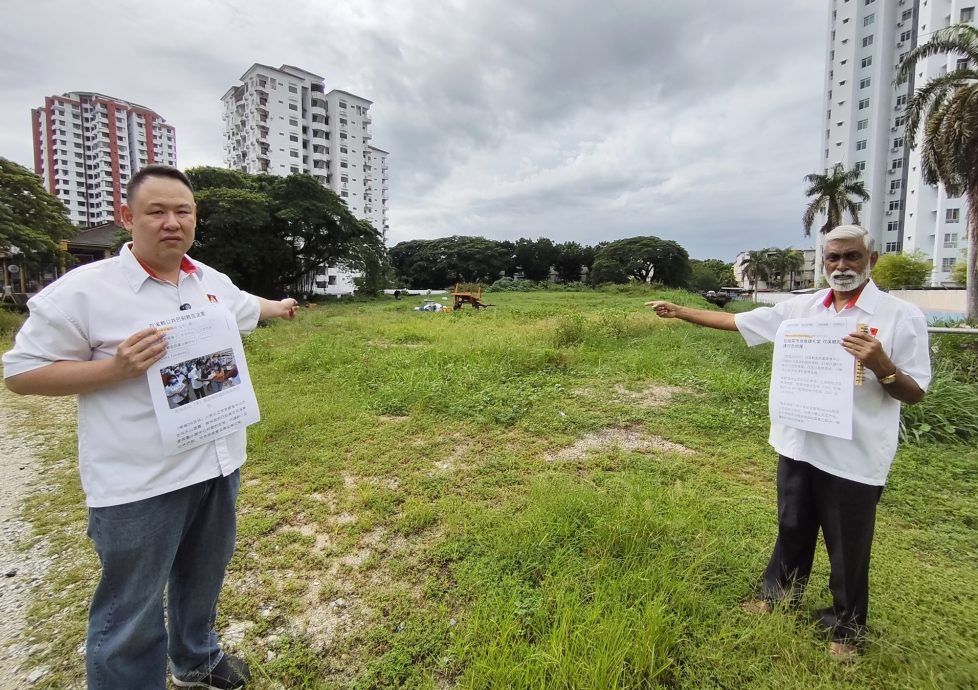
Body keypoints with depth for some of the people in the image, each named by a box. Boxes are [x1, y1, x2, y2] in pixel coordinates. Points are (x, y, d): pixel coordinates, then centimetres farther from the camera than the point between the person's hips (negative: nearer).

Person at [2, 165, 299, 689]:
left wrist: (278, 307, 46)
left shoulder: (211, 281, 5)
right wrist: (115, 368, -23)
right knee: (132, 613, 7)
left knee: (203, 579, 26)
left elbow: (247, 307, 27)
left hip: (217, 465, 7)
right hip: (139, 483, -6)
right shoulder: (82, 290, -13)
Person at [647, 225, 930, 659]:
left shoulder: (901, 316, -9)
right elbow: (734, 321, 7)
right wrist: (679, 311, 7)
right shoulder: (800, 309, 1)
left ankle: (847, 627, 38)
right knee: (792, 529, 23)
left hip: (855, 457, -3)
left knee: (848, 548, 14)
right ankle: (778, 594, 46)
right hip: (798, 445, 4)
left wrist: (881, 366, -26)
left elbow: (914, 394, -7)